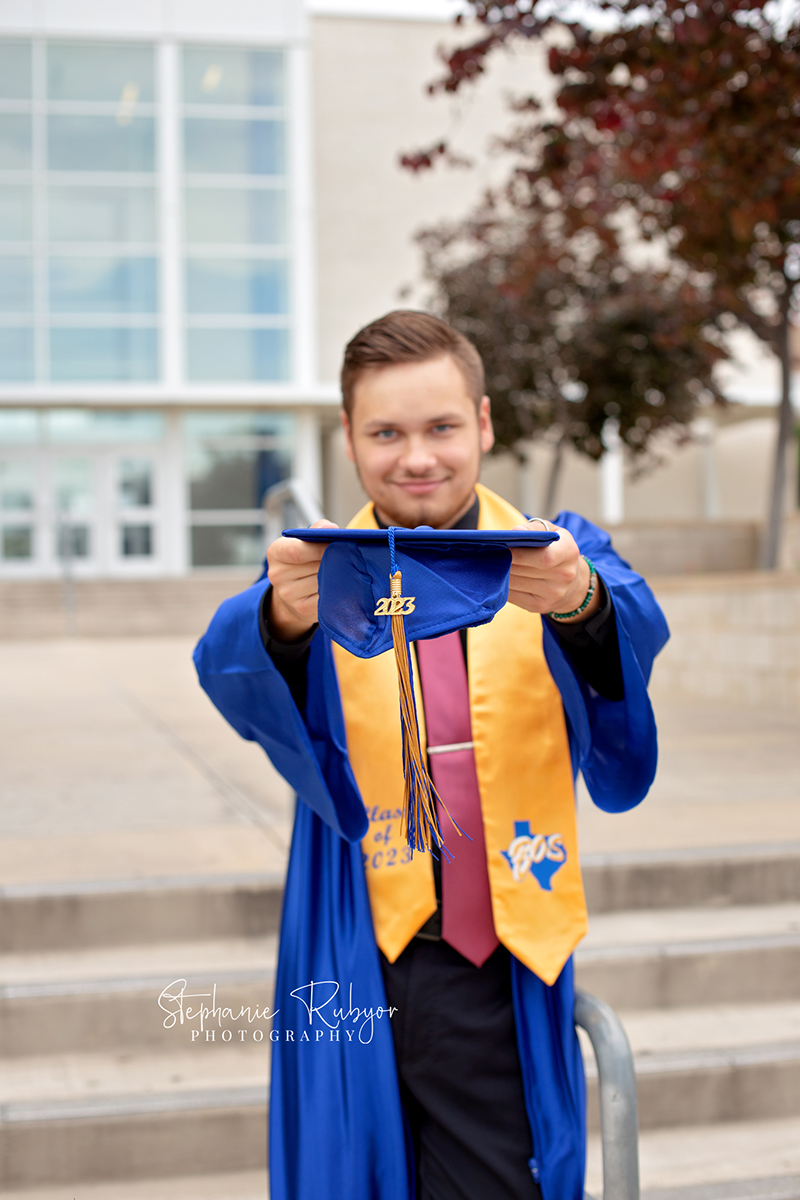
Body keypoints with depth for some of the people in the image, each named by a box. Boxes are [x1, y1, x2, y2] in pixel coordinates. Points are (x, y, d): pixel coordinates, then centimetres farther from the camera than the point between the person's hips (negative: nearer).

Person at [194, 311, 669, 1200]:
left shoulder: (558, 554, 4)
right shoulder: (319, 575, 3)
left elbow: (634, 633, -17)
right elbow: (232, 671, -17)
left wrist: (582, 602, -41)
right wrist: (282, 620, -41)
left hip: (501, 966, 0)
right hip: (354, 966, 1)